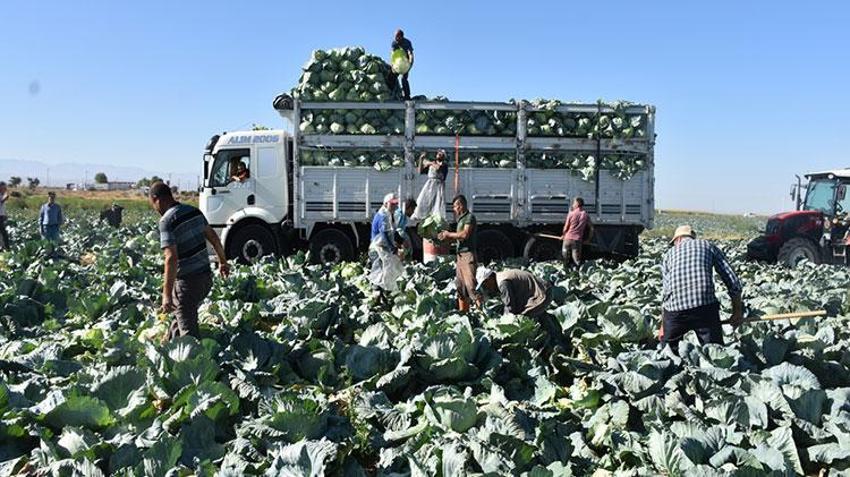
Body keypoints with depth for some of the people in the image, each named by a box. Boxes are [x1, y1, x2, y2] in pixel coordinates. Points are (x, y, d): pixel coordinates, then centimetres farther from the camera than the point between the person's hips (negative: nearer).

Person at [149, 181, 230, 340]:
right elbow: (213, 237, 15)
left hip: (187, 282, -8)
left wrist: (166, 294, -23)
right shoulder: (194, 211, 5)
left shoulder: (167, 221, -17)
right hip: (206, 276, 8)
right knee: (179, 317, 26)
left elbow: (171, 258, -25)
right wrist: (223, 261, 28)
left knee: (188, 329, 2)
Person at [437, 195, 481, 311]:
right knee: (460, 286, 11)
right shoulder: (461, 219, 20)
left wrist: (449, 234, -8)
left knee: (471, 285, -15)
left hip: (468, 255, -9)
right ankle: (463, 311, 18)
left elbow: (465, 234, -20)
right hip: (460, 256, 9)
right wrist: (446, 237, 8)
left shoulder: (470, 217, -7)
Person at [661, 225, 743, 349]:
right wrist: (737, 311, 21)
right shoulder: (709, 246, 21)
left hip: (675, 309, 1)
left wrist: (663, 325, 26)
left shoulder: (669, 253, 23)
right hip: (705, 306, -1)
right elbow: (733, 281, 12)